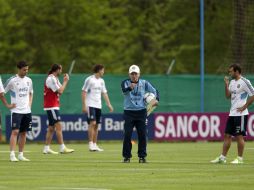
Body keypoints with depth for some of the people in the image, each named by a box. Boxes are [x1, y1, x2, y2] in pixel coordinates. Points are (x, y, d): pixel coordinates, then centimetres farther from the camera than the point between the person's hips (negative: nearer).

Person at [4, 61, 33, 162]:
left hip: (27, 111, 6)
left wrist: (29, 104, 9)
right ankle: (12, 155, -16)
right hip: (16, 111, -6)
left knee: (23, 132, 7)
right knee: (15, 131, -14)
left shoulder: (29, 80, 10)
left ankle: (21, 155, 13)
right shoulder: (12, 80, -7)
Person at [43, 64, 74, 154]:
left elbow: (60, 90, 15)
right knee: (58, 126, -13)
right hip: (51, 106, -10)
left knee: (51, 128, 9)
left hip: (54, 106, 10)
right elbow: (60, 91, -18)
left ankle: (46, 148, 11)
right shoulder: (51, 79, -15)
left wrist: (65, 81, 5)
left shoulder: (55, 79, 16)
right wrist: (65, 81, -8)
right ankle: (62, 148, -15)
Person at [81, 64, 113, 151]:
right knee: (92, 123, -15)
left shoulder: (101, 81, 13)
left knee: (96, 125, 7)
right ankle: (90, 144, -13)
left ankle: (95, 144, 10)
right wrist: (84, 106, -15)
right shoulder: (89, 80, -8)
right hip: (90, 105, -7)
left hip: (98, 106, 7)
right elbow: (84, 92, -9)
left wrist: (109, 104, 9)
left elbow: (104, 93, 18)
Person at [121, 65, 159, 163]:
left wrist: (156, 100, -16)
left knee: (142, 135, -1)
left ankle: (142, 156, 8)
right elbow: (124, 90, -25)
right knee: (127, 134, -7)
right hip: (129, 112, -2)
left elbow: (154, 91, 5)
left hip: (141, 112, 2)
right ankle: (126, 156, 2)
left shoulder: (144, 83, 4)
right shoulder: (125, 83, -4)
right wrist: (130, 88, -49)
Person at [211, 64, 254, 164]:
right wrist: (226, 85, -2)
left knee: (239, 136, -4)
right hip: (232, 113, 8)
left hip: (241, 114, -8)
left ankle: (240, 158, 2)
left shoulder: (244, 82, -11)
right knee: (227, 135, 7)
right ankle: (222, 157, 9)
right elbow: (228, 96, 11)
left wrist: (244, 107, -14)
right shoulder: (232, 82, 14)